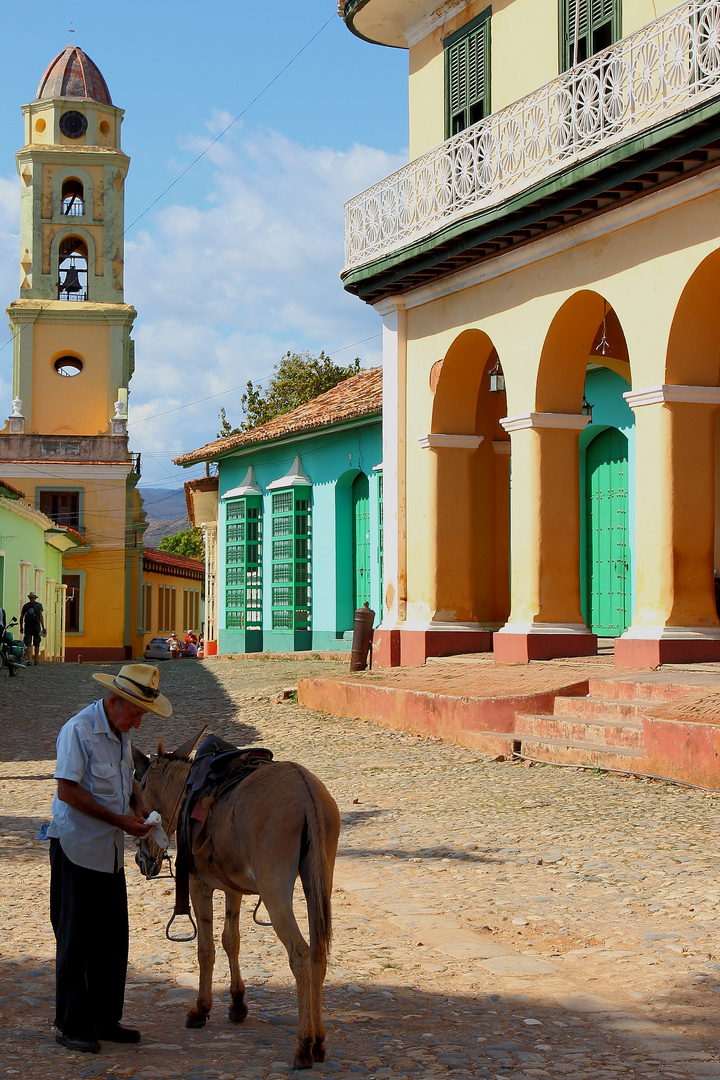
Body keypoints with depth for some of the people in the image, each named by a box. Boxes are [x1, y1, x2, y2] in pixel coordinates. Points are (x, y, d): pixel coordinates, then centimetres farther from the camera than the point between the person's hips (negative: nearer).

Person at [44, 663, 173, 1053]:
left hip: (110, 851, 8)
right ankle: (70, 1026, 7)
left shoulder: (121, 732, 9)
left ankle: (105, 1019, 21)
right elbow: (68, 791, -22)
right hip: (76, 849, -8)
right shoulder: (79, 730, -17)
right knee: (76, 939, -1)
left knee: (113, 939, 11)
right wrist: (119, 820, -21)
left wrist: (139, 805, 3)